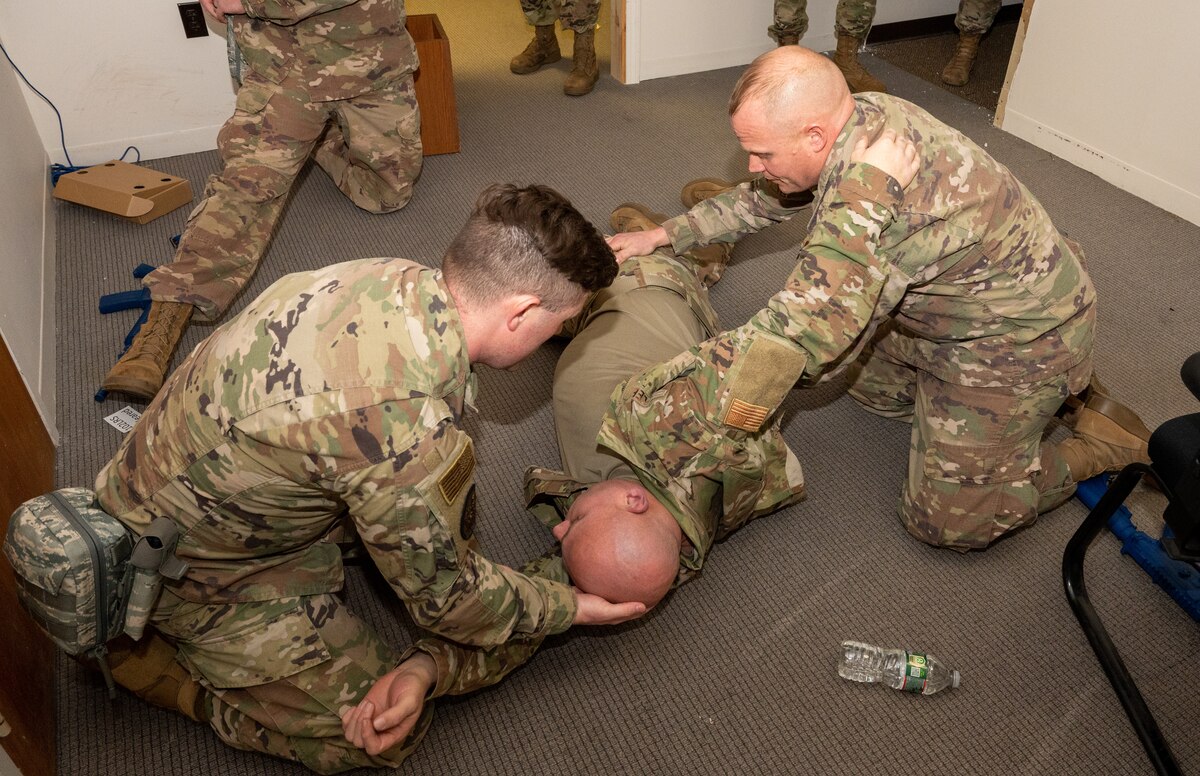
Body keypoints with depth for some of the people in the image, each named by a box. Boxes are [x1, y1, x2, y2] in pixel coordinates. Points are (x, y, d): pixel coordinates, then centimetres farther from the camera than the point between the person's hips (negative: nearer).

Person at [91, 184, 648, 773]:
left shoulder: (391, 277, -14)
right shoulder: (406, 424, -38)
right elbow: (443, 597, -21)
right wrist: (570, 609, -6)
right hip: (190, 567, -7)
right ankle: (135, 652, 5)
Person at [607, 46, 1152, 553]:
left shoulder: (868, 198, -39)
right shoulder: (859, 114, -10)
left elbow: (794, 338, -38)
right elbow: (767, 198, 6)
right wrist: (664, 235, 5)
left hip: (1017, 339, -9)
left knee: (945, 520, -3)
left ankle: (1103, 448, 15)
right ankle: (1061, 384, 25)